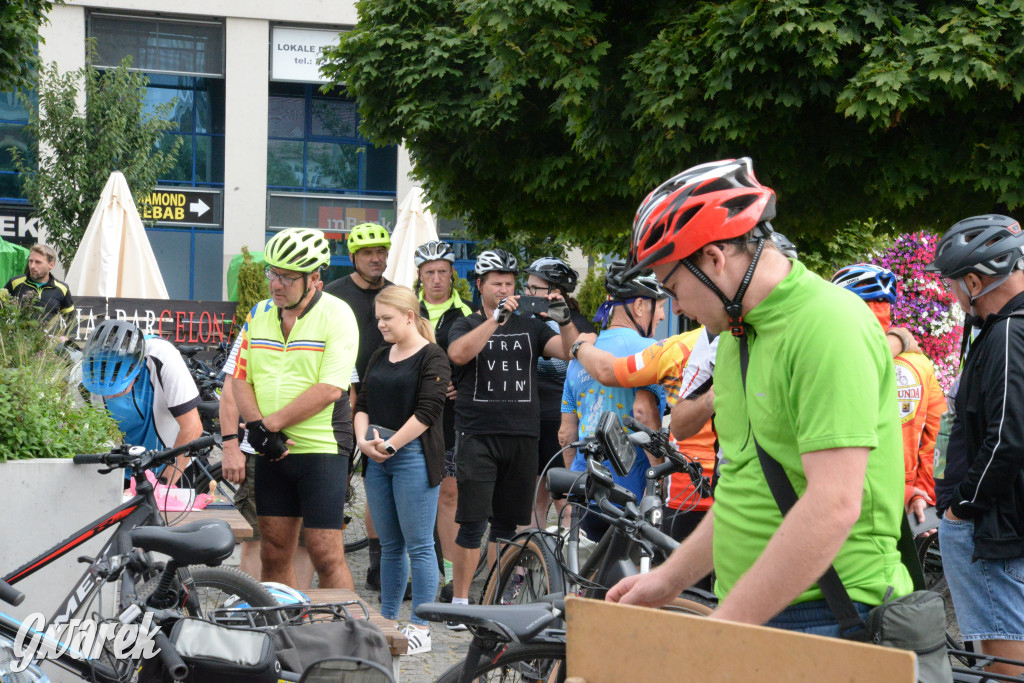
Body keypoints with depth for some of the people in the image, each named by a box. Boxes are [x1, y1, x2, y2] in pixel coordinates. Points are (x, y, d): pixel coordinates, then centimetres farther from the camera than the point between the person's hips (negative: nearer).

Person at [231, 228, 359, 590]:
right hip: (271, 451, 5)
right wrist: (257, 428, -9)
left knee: (325, 553, -7)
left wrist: (269, 423, -15)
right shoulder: (259, 314, 10)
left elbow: (328, 390, -15)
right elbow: (240, 379, 8)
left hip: (320, 450, -5)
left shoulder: (337, 315, -7)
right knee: (273, 553, 9)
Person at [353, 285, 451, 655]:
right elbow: (363, 403, 14)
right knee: (389, 545, 12)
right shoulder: (379, 357, 16)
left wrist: (391, 445, -13)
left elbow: (426, 412, -13)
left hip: (414, 457, -7)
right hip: (378, 459, 7)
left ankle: (420, 628, 0)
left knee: (418, 545, -4)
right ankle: (386, 621, 18)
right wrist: (363, 440, -4)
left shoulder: (432, 357, -6)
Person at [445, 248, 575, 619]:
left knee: (507, 524, 8)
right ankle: (460, 602, 0)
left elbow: (569, 351, 0)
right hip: (478, 436, -3)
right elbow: (459, 353, -17)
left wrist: (565, 320, -19)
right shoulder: (466, 325, 6)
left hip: (522, 436, 3)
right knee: (472, 524, -6)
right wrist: (497, 317, -24)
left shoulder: (530, 327, 14)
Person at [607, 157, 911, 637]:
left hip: (825, 621, -8)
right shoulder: (739, 335, 15)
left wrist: (722, 627, -24)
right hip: (748, 613, 8)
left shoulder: (829, 326, -17)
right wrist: (669, 578, 16)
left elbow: (834, 507, -24)